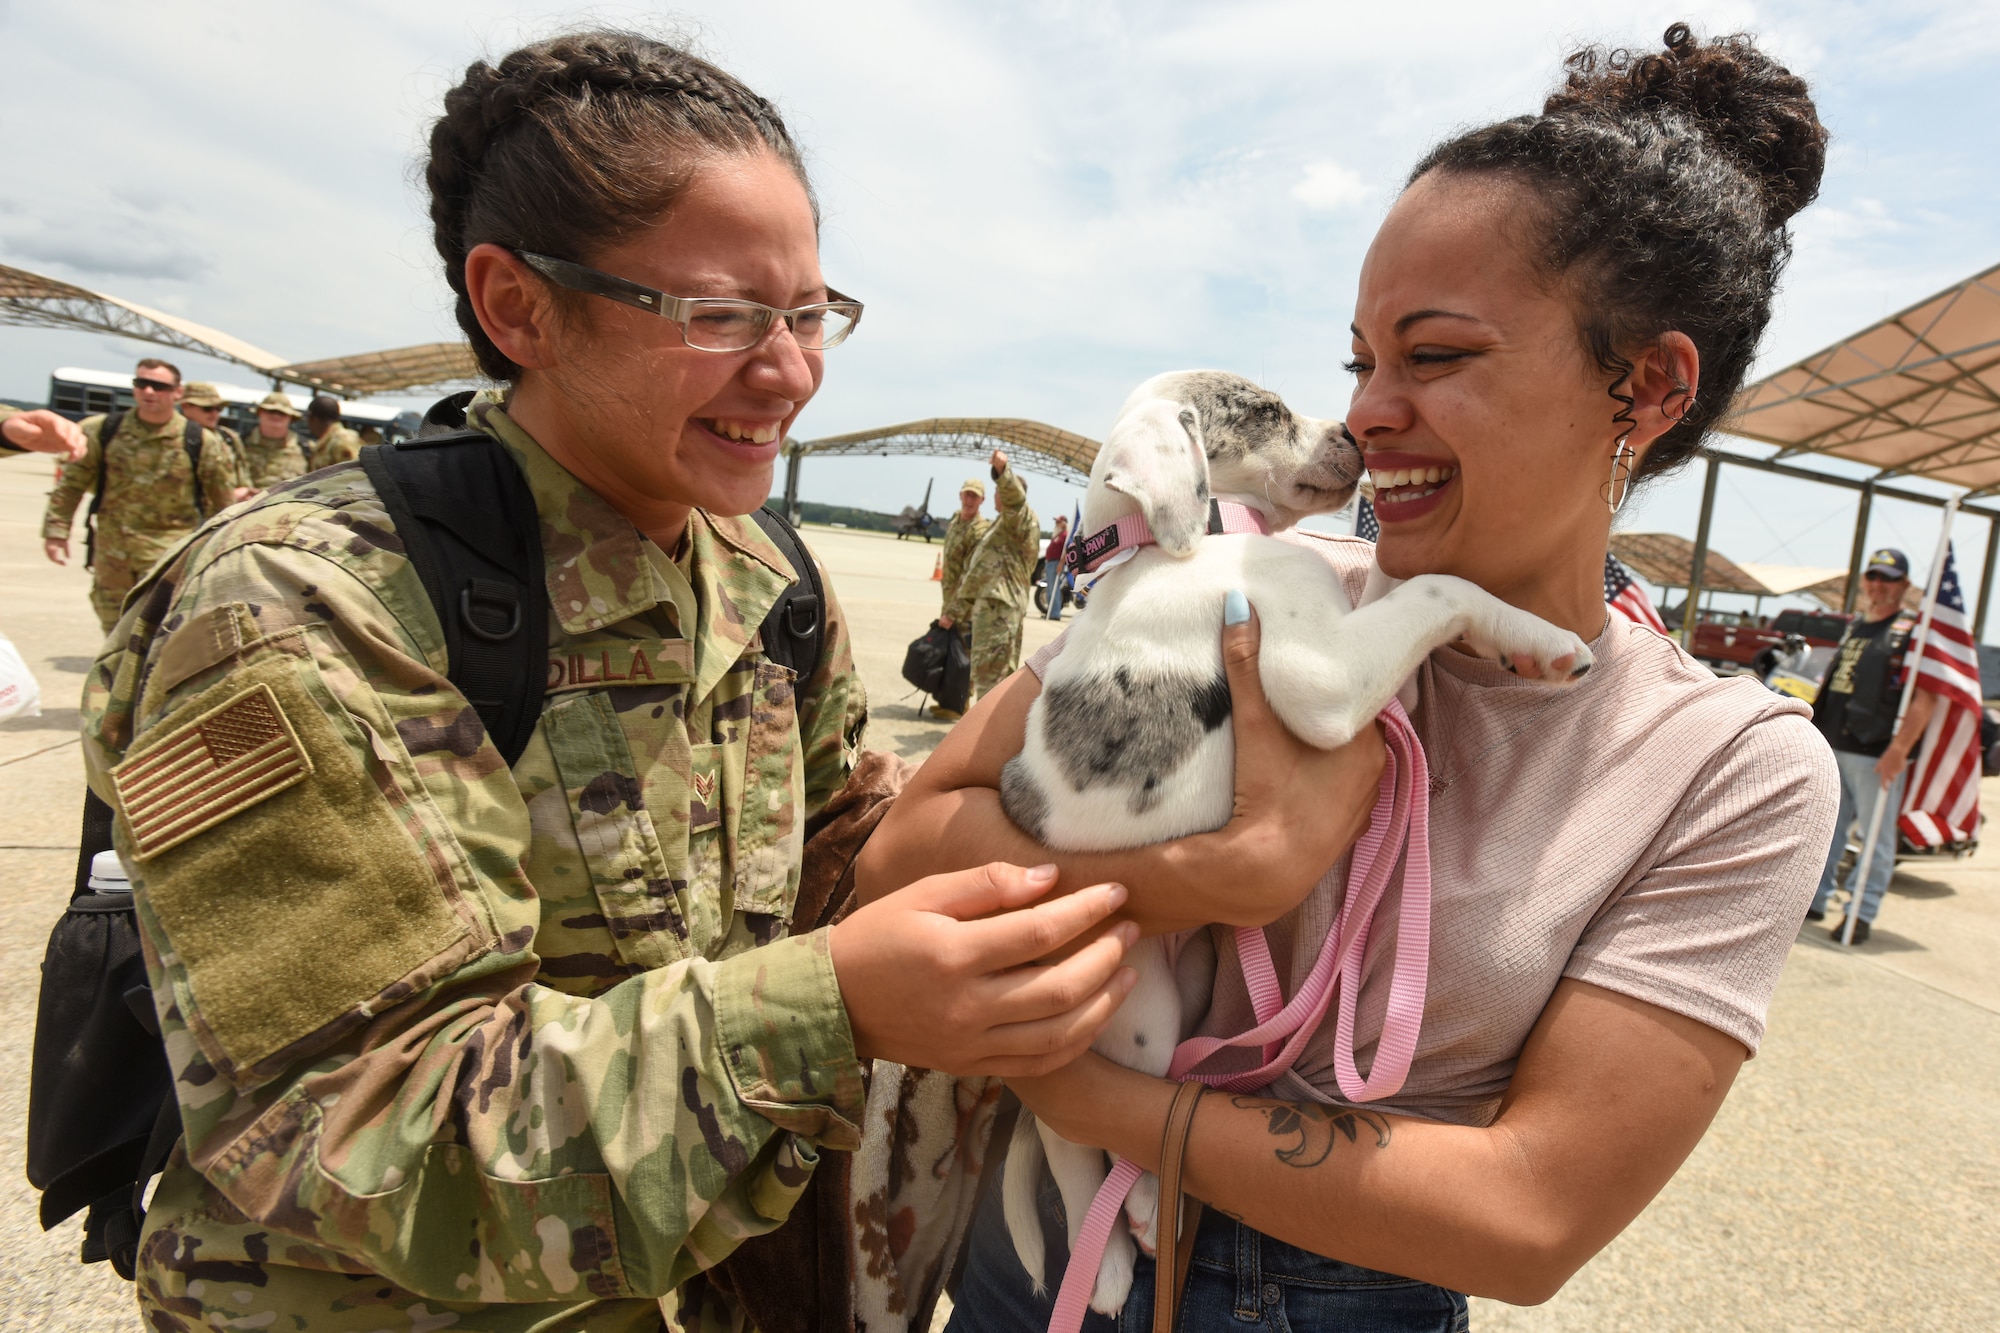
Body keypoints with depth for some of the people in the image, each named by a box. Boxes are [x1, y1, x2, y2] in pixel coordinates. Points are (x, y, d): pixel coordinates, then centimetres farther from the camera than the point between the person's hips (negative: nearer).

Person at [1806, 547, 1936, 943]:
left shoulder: (1911, 633, -6)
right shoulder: (1854, 629, 17)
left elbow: (1926, 699, -15)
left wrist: (1898, 750, -23)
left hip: (1876, 755, -7)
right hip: (1832, 749, 7)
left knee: (1876, 836, 1)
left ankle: (1862, 913, 7)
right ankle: (1813, 898, 22)